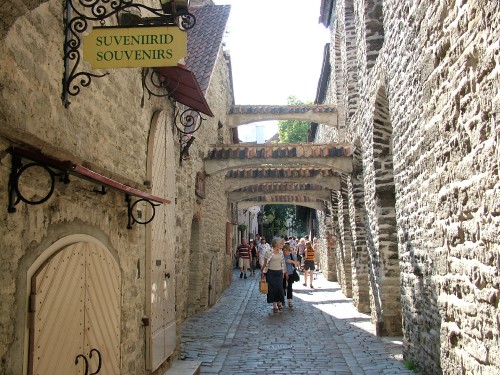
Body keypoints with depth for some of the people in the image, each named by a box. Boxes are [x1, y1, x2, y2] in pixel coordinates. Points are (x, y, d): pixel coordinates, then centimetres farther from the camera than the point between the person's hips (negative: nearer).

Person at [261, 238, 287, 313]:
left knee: (280, 288, -4)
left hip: (279, 272, 4)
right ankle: (274, 306, 9)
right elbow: (265, 263, -4)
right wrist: (263, 273, -6)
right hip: (271, 272, -4)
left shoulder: (281, 252, 8)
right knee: (272, 288, 0)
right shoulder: (269, 252, -7)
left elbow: (283, 263, 15)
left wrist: (285, 272, 15)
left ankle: (280, 303, 16)